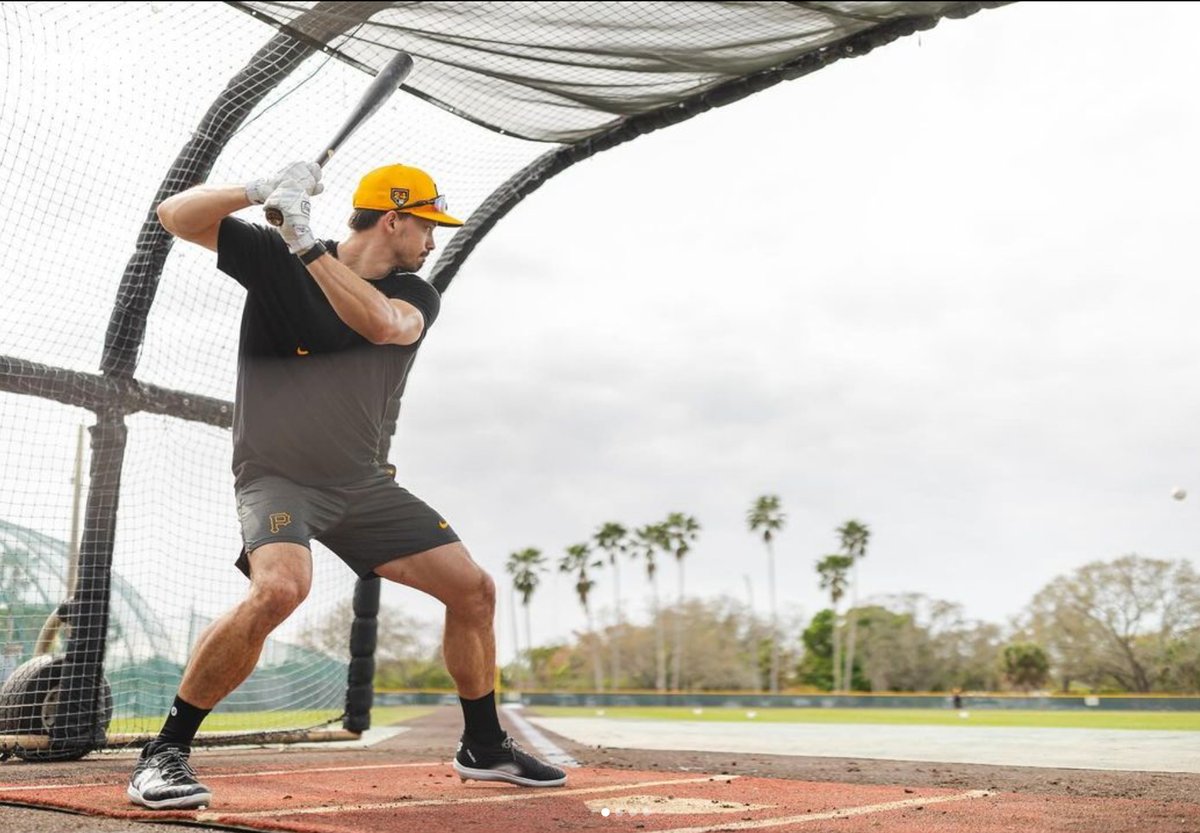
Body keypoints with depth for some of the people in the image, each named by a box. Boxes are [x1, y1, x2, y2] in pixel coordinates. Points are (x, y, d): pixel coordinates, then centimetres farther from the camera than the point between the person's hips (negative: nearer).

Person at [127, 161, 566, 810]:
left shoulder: (415, 295, 1)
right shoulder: (273, 256, -3)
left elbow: (382, 323, -23)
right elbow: (175, 215, -7)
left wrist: (307, 246, -26)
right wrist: (263, 191, -22)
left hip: (361, 483, 5)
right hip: (275, 476, -4)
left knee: (473, 589, -1)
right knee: (279, 588, -34)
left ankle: (484, 747, 18)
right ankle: (164, 754, -17)